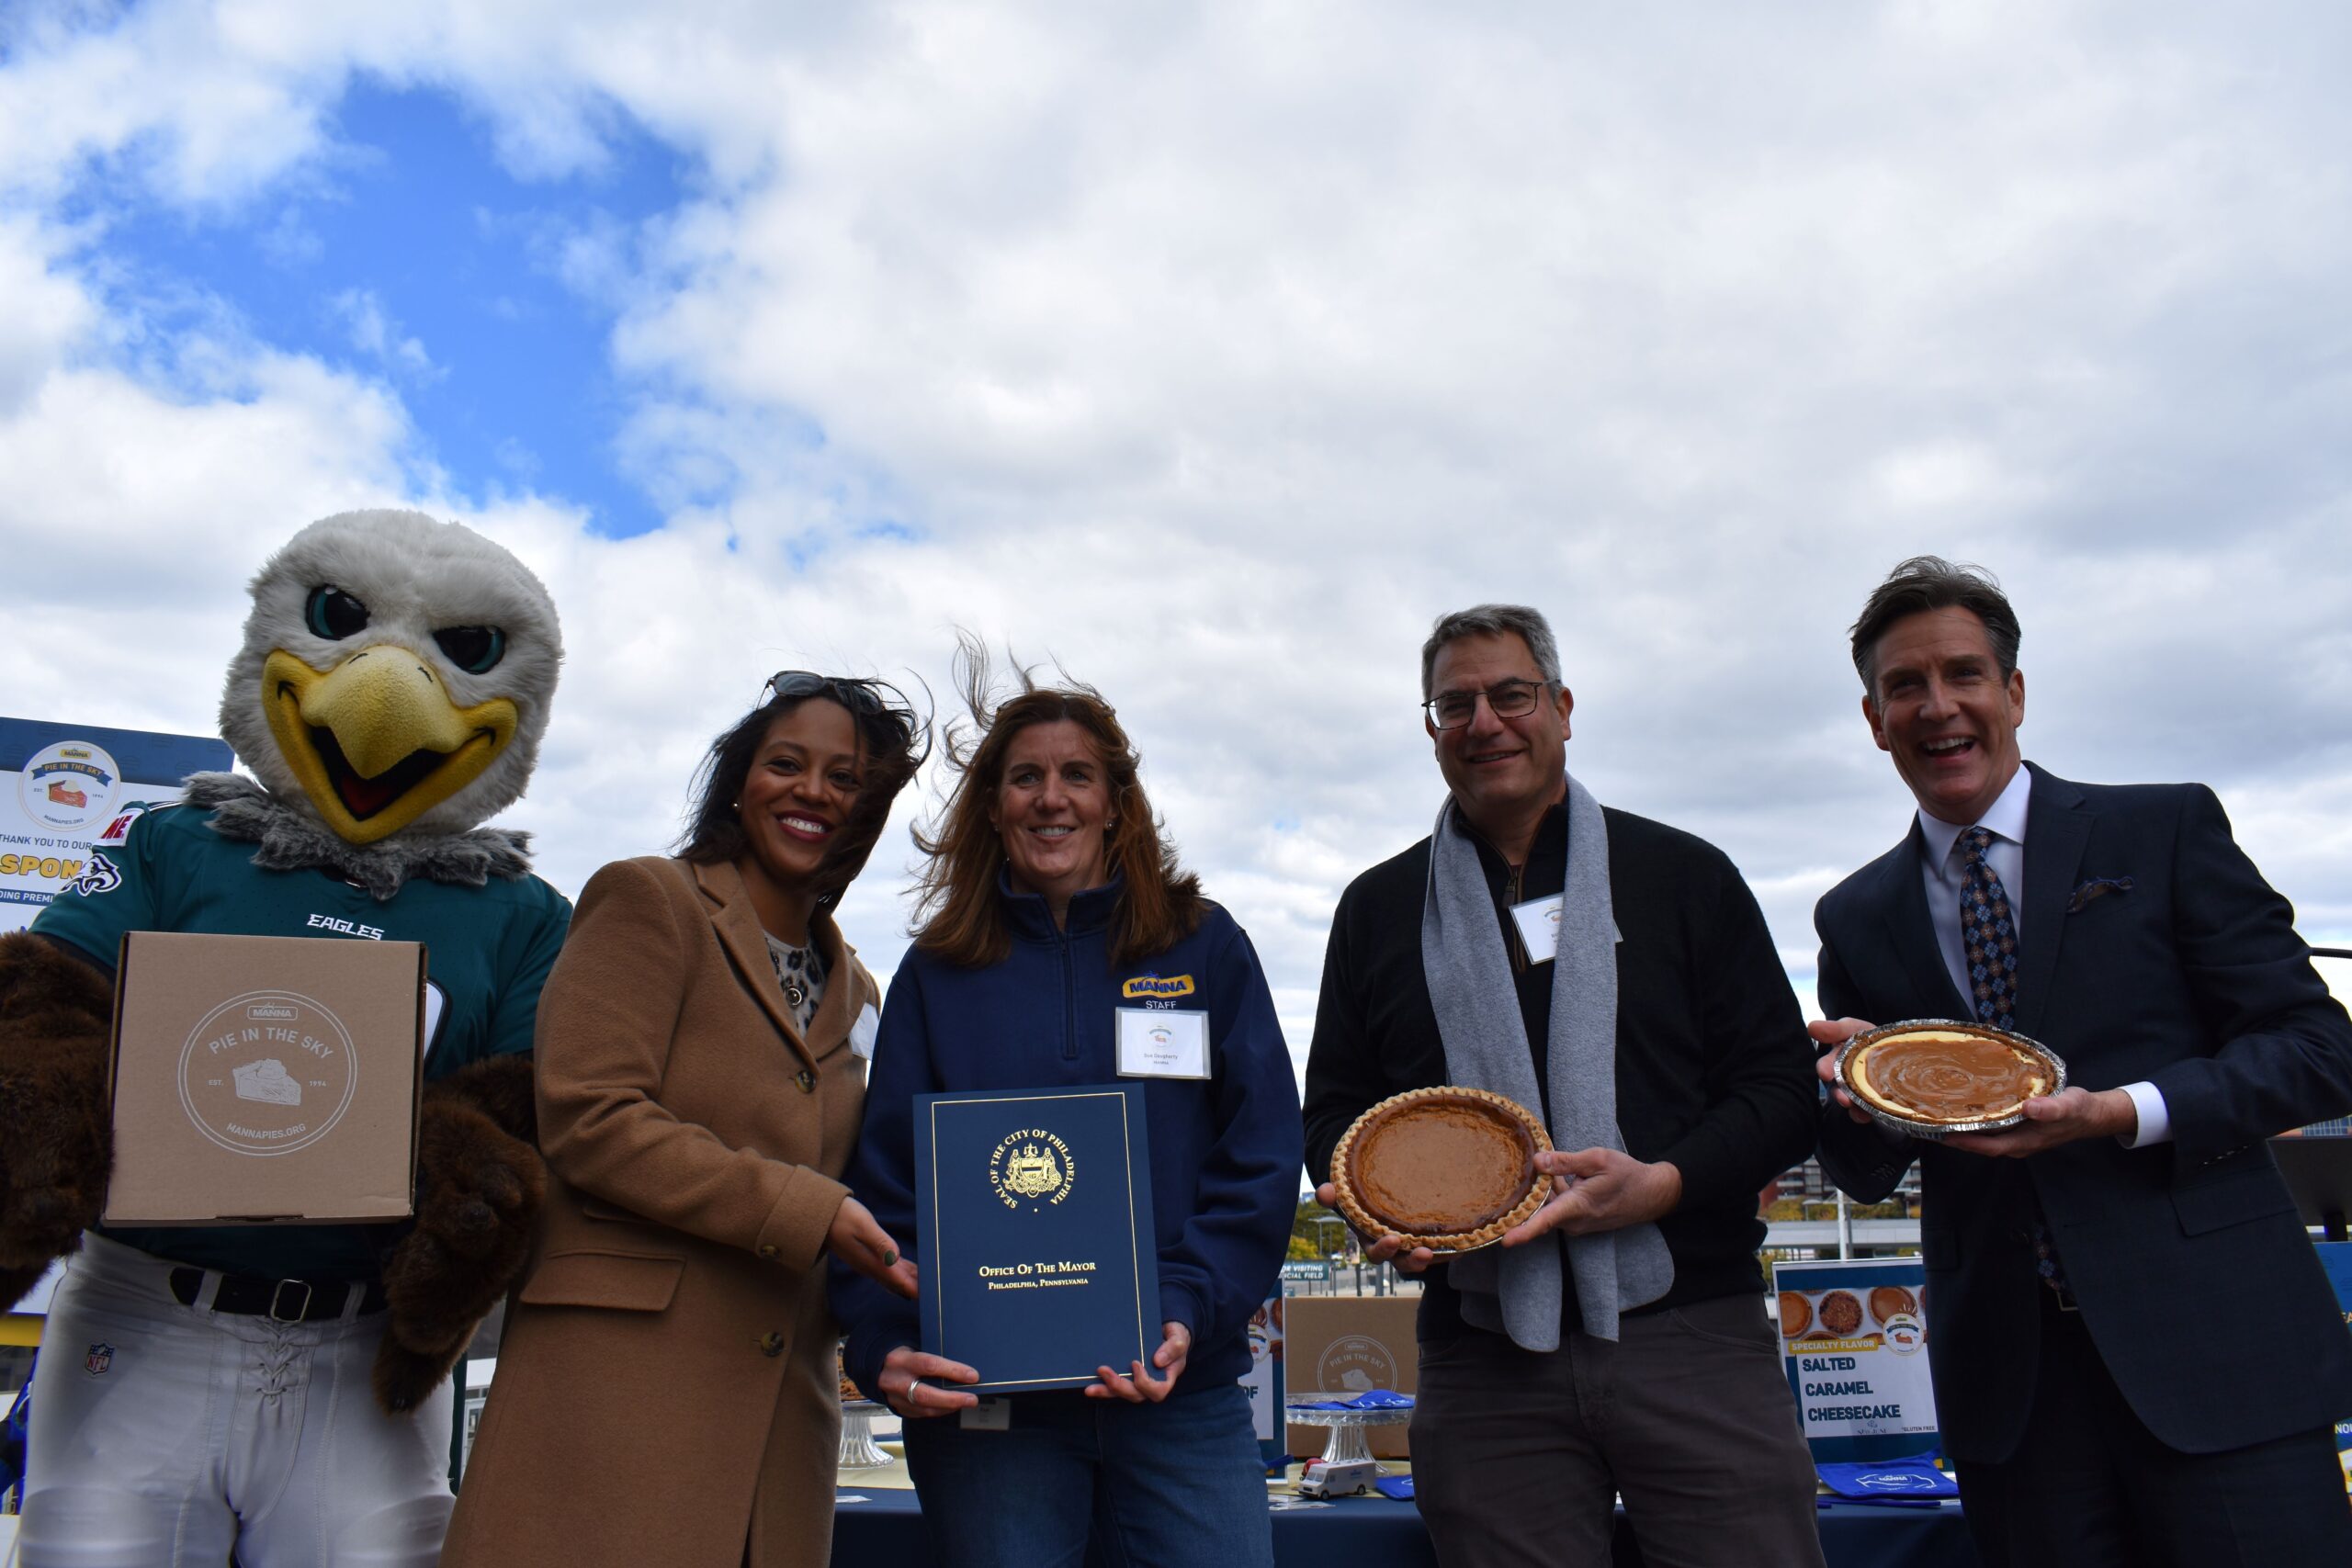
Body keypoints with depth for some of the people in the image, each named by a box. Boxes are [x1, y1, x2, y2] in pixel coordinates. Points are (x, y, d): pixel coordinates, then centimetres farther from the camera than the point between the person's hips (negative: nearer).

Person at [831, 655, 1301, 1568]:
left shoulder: (1205, 947, 4)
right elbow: (884, 1181, 3)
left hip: (1180, 1390, 0)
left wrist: (1186, 1310, -14)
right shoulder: (936, 973, 7)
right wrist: (885, 1347, -13)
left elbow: (1261, 1158, 0)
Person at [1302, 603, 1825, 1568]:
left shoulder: (1685, 877, 8)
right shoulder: (1378, 909, 12)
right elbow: (1335, 1112, 16)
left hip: (1693, 1340, 0)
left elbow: (1780, 1088, 5)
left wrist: (1663, 1184, -13)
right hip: (1484, 1366, 1)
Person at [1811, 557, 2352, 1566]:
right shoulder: (1857, 919, 8)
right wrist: (1856, 1098, -12)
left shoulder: (2167, 831, 1)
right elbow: (1865, 1173, 11)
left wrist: (2123, 1114, -17)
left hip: (2215, 1346, -2)